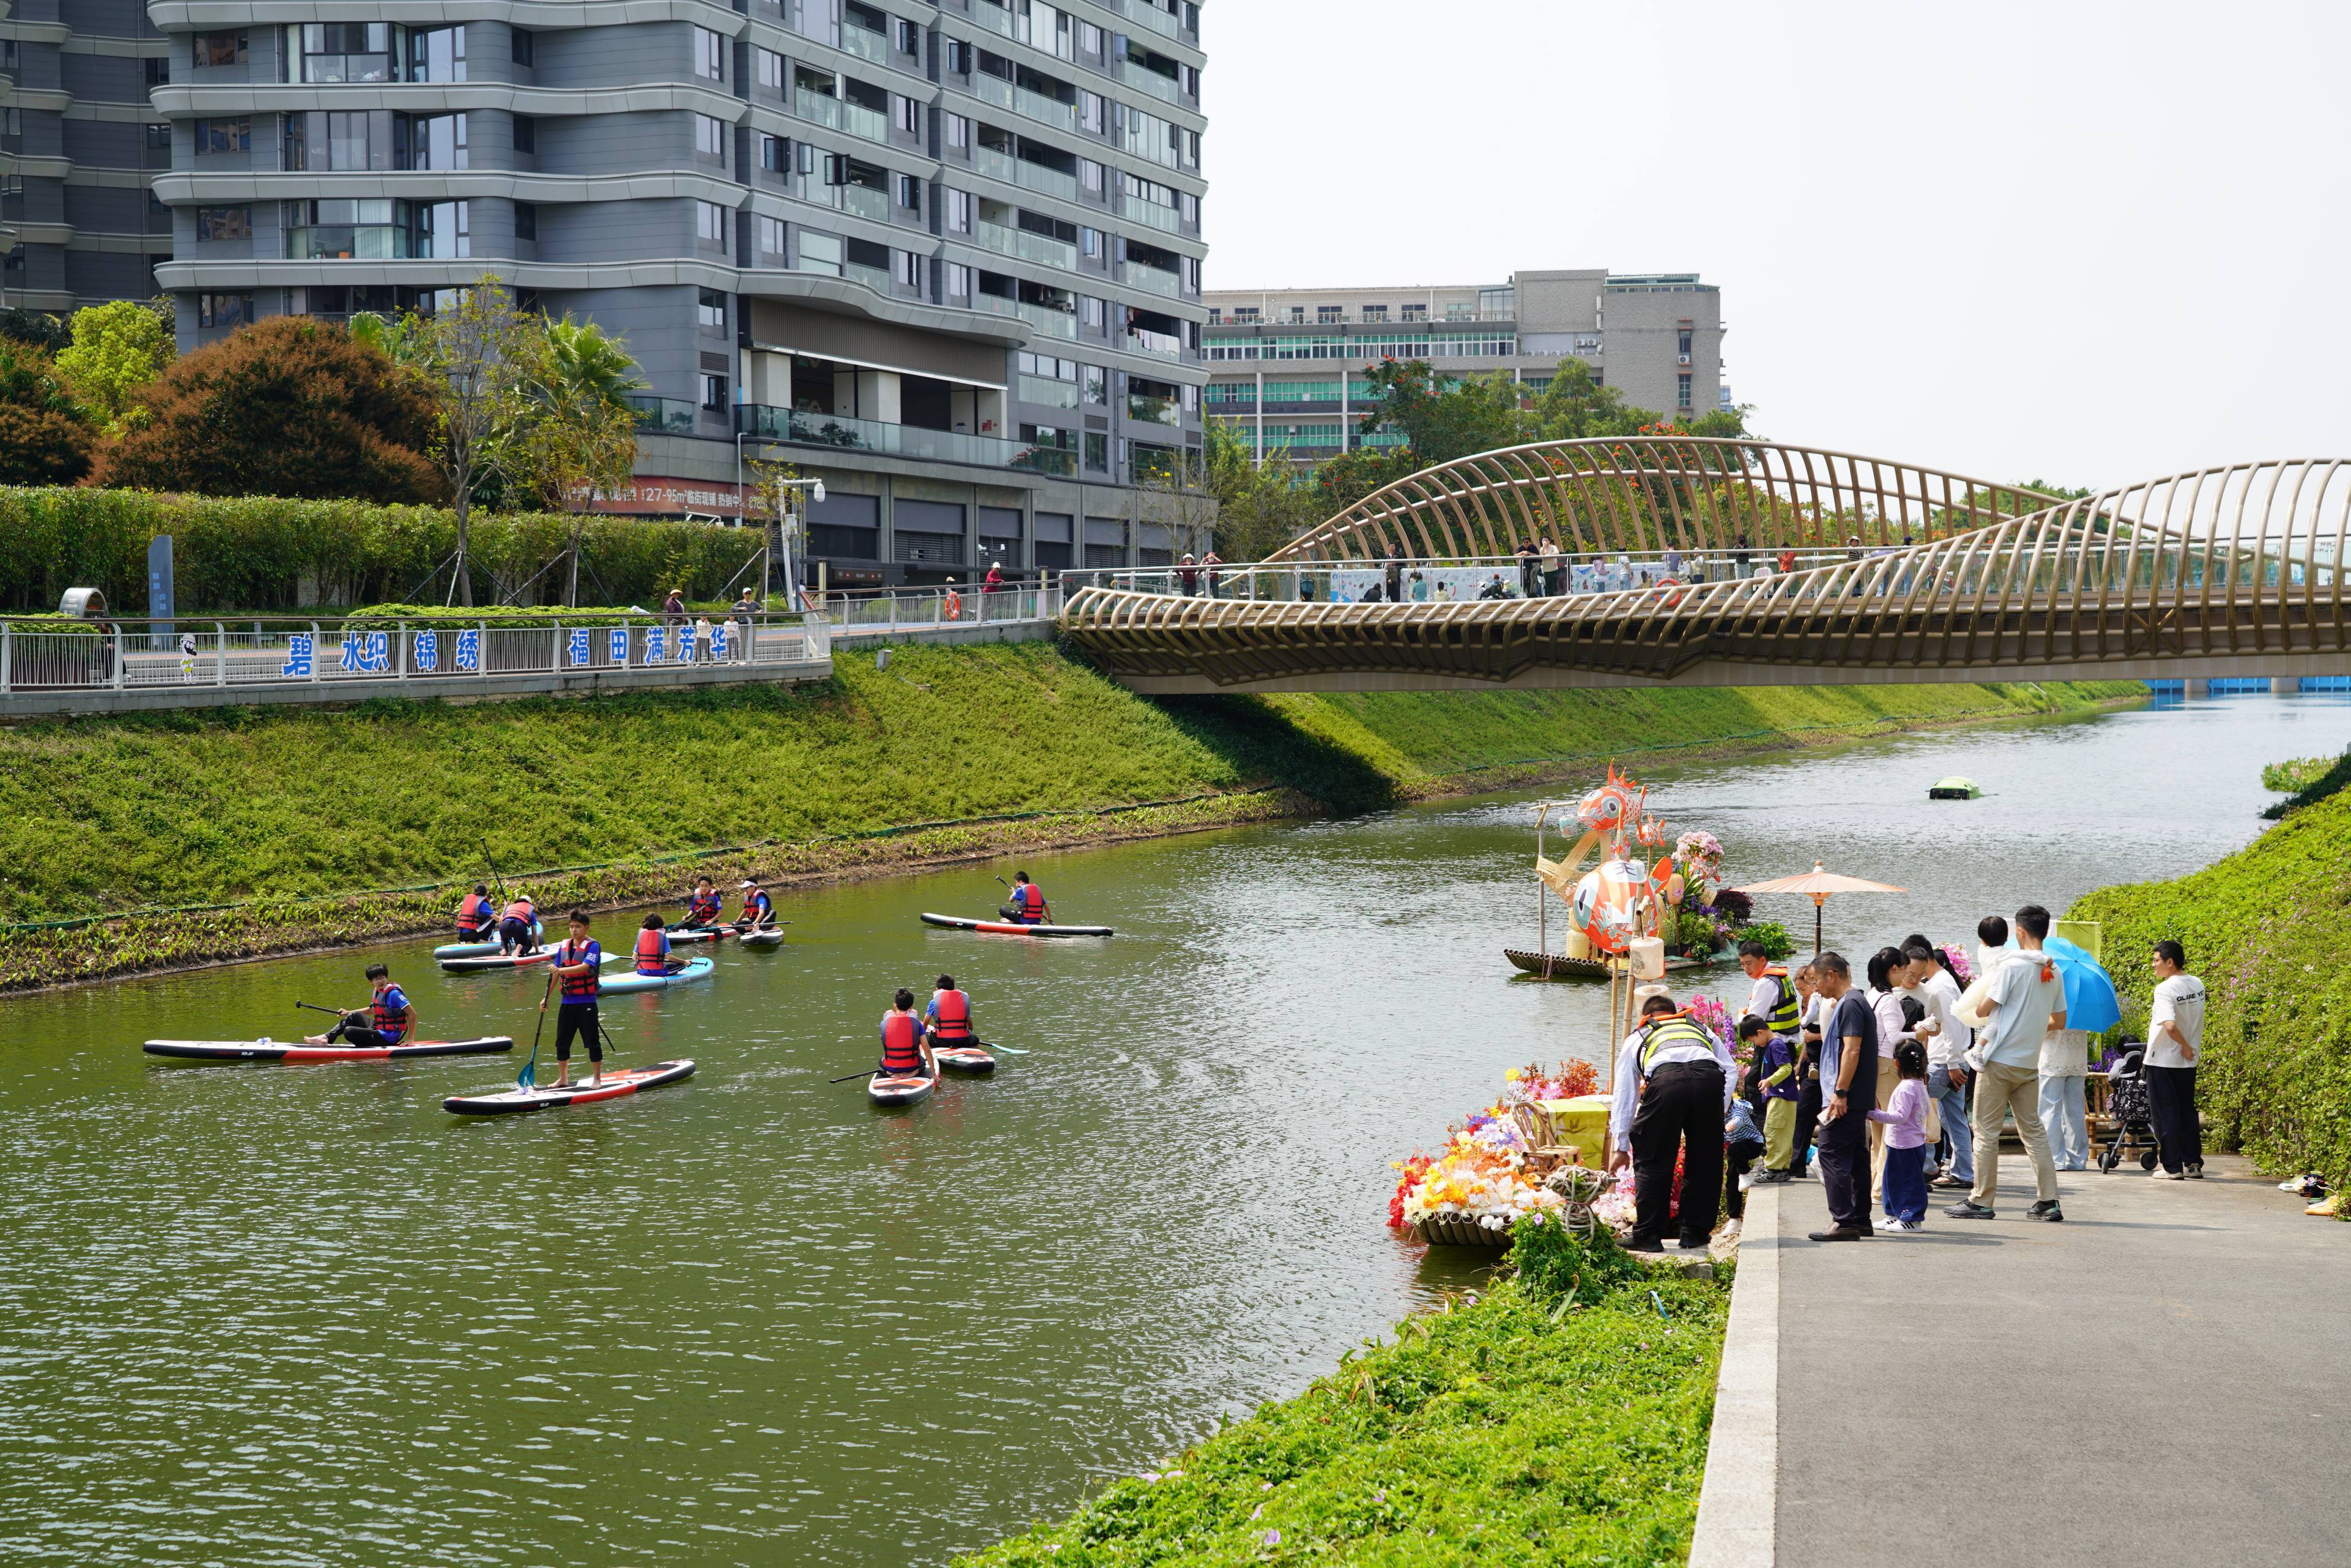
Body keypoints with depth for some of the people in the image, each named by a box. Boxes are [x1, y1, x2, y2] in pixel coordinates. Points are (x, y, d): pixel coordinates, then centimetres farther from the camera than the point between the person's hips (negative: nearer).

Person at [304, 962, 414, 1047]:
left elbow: (413, 1014, -22)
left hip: (388, 1038, -9)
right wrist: (349, 1013, 23)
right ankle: (326, 1038, 6)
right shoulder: (378, 991, 9)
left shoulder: (393, 994, -19)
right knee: (355, 1016, 12)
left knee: (349, 1032, -18)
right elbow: (372, 1010, 29)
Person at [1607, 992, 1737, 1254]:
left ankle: (1647, 1235, 12)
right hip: (1710, 1077, 2)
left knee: (1652, 1160, 11)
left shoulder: (1637, 1038, 35)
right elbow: (1731, 1069, 24)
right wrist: (1719, 1111, 24)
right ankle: (1695, 1234, 23)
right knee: (1705, 1161, 16)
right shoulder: (1701, 1030, 39)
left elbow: (1624, 1096, 35)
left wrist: (1621, 1147, 38)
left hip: (1666, 1080, -2)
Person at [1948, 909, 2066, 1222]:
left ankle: (1981, 1201, 3)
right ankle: (2048, 1201, 8)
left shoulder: (2010, 966, -12)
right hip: (2030, 1063, 6)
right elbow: (2058, 1022, 13)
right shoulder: (2053, 972, 8)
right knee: (2033, 1130, 12)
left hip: (2000, 1059, -6)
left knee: (1987, 1131, 1)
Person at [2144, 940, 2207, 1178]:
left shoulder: (2165, 989, -20)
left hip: (2163, 1061, -7)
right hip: (2188, 1061, 7)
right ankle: (2193, 1164, 15)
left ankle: (2172, 1166, 3)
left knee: (2165, 1113, 2)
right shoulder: (2198, 985, 4)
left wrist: (2185, 1046, -17)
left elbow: (2170, 1026, -31)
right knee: (2187, 1111, 14)